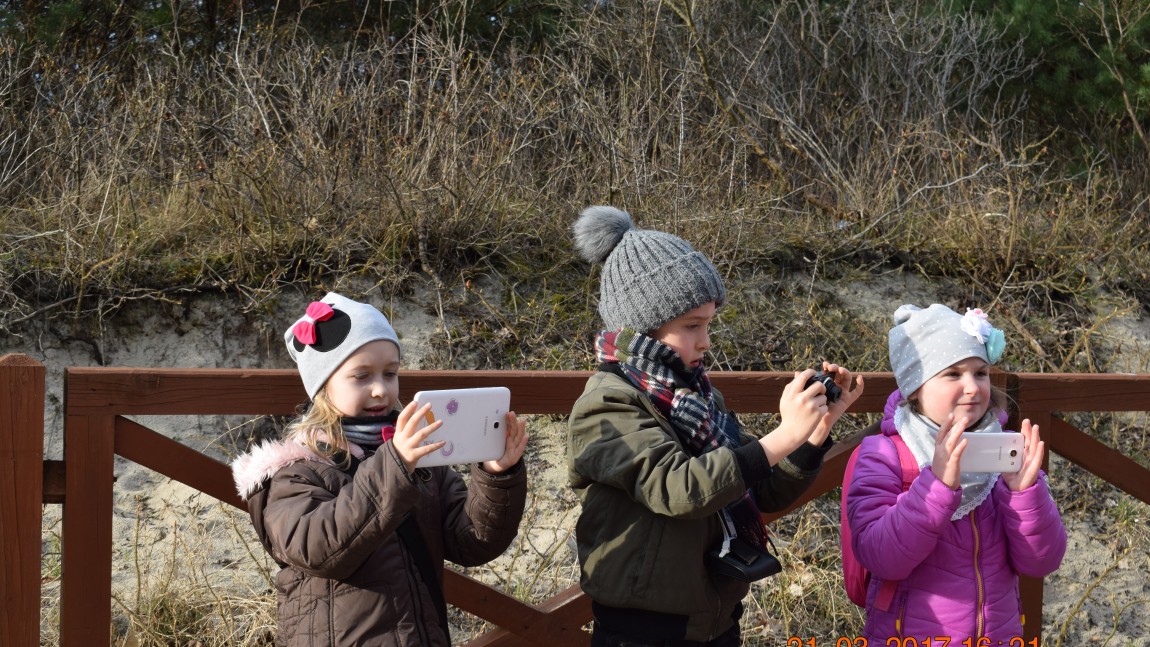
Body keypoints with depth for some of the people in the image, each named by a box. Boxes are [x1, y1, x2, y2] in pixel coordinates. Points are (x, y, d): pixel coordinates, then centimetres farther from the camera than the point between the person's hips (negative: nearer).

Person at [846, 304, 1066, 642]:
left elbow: (1040, 562, -7)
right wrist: (937, 484, -33)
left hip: (999, 635, 3)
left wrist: (1024, 490, -23)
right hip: (907, 636, -3)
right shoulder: (883, 456, -11)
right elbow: (881, 559, -23)